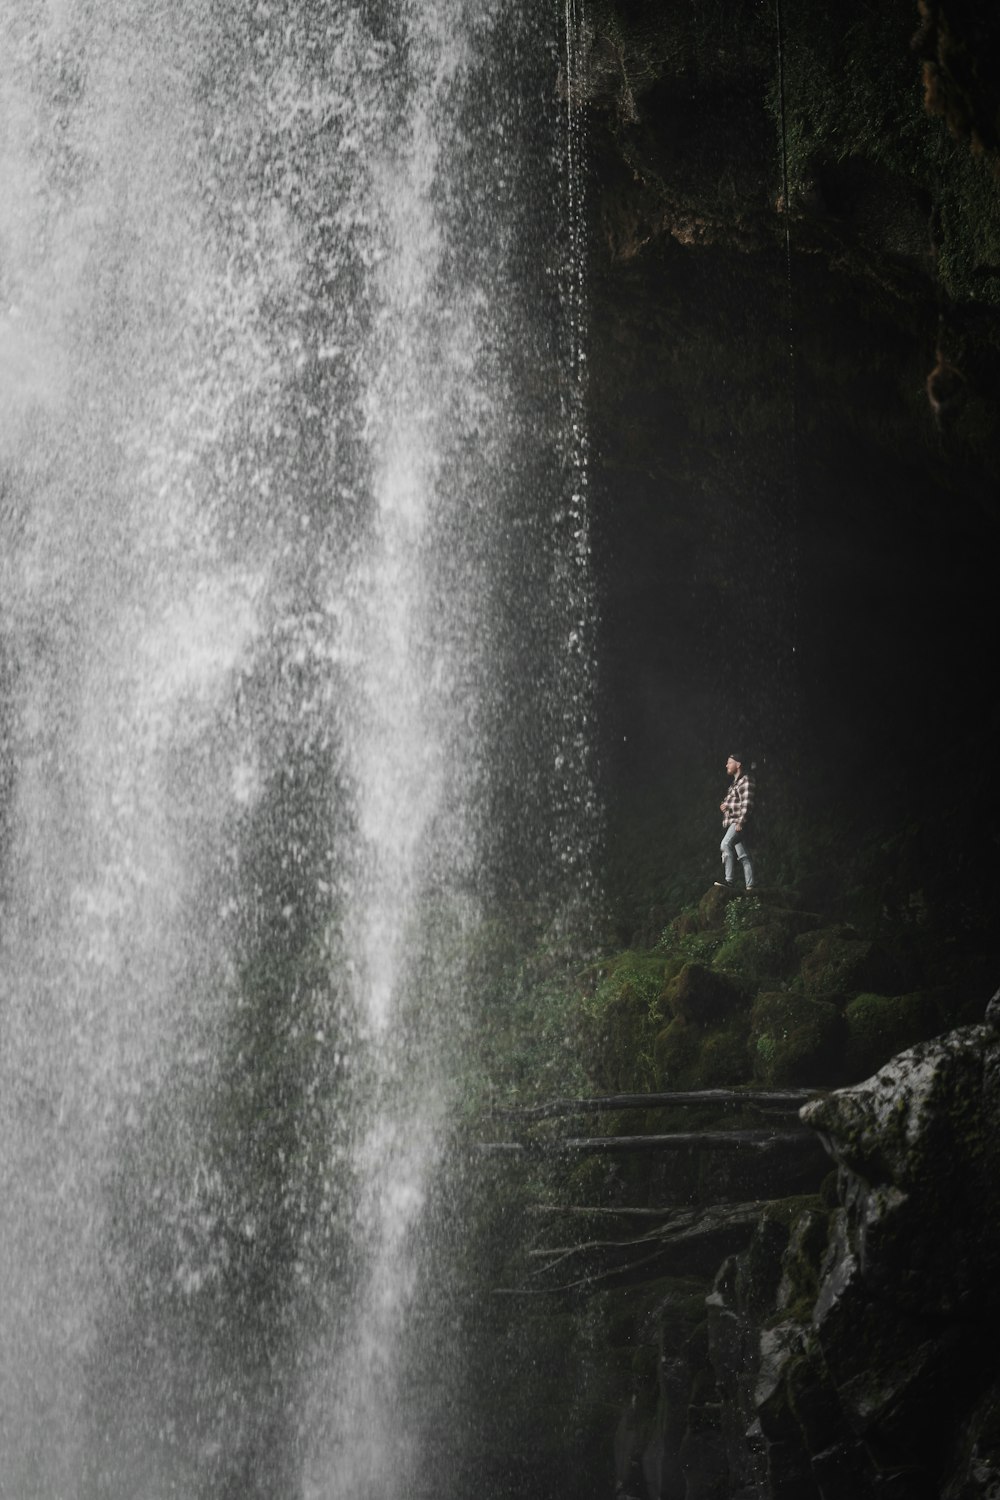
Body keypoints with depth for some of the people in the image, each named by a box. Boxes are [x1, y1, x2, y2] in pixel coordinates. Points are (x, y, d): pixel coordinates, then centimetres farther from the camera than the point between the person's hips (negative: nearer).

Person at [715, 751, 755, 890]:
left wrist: (741, 822, -24)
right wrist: (724, 806, 12)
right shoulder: (736, 782, 22)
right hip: (733, 822, 10)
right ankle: (750, 886, 8)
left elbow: (747, 803, -17)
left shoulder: (745, 781, -8)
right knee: (743, 856, 8)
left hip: (738, 822, -10)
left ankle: (729, 880, -31)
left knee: (725, 845, -26)